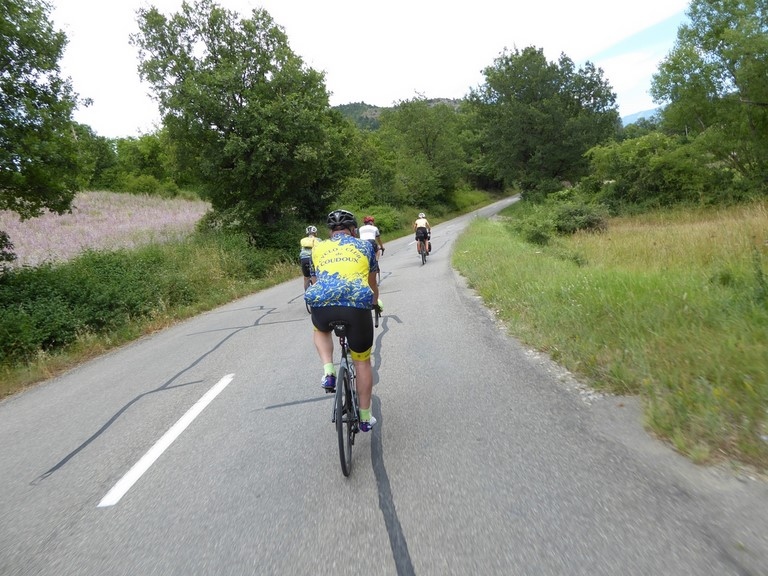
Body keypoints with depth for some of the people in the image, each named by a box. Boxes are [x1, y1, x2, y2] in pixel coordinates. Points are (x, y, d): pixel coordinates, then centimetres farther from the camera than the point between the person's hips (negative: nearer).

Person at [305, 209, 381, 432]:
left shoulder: (318, 248, 24)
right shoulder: (364, 246, 23)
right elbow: (372, 282, 36)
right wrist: (375, 301, 57)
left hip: (323, 303, 1)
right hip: (358, 304, -1)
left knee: (320, 330, 38)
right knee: (362, 361, 19)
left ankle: (328, 372, 17)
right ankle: (365, 417, 29)